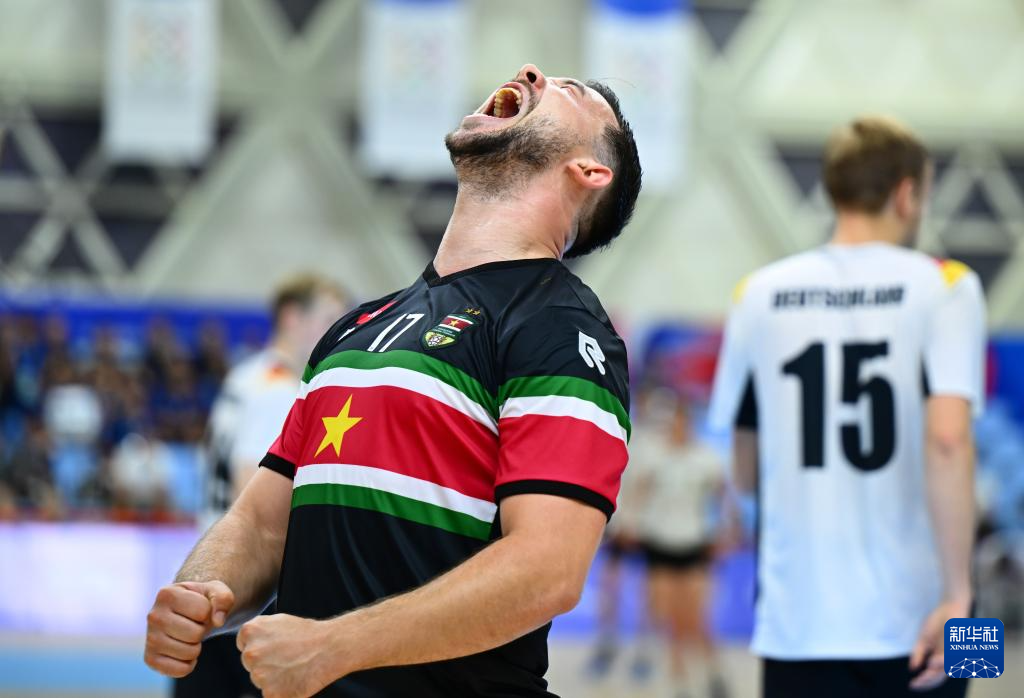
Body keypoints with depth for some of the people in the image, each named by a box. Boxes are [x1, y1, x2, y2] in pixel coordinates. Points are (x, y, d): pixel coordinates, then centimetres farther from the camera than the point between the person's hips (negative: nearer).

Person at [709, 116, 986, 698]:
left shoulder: (759, 295, 7)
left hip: (796, 622, 2)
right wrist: (957, 594, -16)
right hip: (911, 619, -2)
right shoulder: (943, 286, -3)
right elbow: (948, 438, -17)